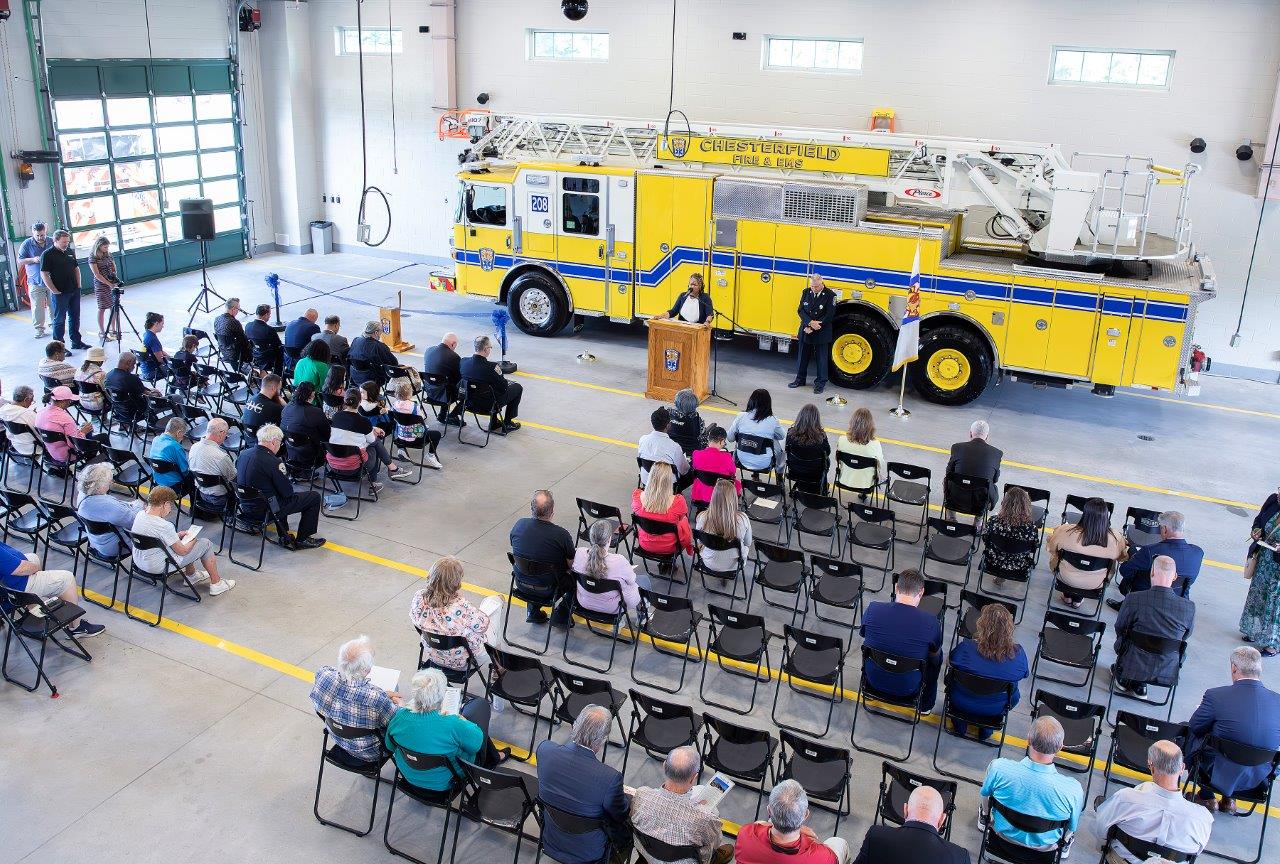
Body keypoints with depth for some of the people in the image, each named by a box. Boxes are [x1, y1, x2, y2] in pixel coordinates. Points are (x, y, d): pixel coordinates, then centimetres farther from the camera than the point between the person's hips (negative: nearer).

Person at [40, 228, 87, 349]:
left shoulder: (70, 252, 10)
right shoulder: (47, 255, -10)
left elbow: (76, 269, 18)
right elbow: (44, 274, -13)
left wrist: (78, 286, 10)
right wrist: (54, 291, -15)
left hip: (74, 291, 7)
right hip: (60, 293, -6)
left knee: (75, 317, 13)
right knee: (60, 319, -1)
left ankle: (76, 342, 23)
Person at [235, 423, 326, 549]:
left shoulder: (243, 454, -1)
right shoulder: (273, 462, -24)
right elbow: (288, 492, -17)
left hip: (245, 507, 8)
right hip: (264, 510, -8)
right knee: (314, 497, 2)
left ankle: (284, 537, 33)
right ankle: (302, 540, 12)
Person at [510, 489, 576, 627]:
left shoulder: (519, 525, -12)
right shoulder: (561, 535, -26)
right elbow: (572, 565, -13)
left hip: (522, 584, 5)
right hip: (548, 589, -4)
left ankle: (533, 611, 32)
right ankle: (560, 616, 21)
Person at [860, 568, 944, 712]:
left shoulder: (873, 609, -18)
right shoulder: (931, 623, -23)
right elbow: (935, 655, -3)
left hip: (874, 679, 2)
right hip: (907, 688, -2)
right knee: (937, 654, 24)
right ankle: (925, 705, 40)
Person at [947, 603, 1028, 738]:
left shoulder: (966, 648, -31)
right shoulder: (1018, 653, -26)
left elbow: (949, 662, -10)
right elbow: (1025, 674, -5)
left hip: (962, 703, -1)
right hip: (996, 709, 1)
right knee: (1014, 695, 33)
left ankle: (960, 726, 39)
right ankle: (987, 729, 37)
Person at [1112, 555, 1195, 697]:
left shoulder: (1133, 599, -19)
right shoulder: (1189, 607, -15)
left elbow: (1119, 628, -1)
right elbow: (1185, 636, 5)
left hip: (1132, 669, -1)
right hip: (1168, 673, 1)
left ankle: (1123, 679, 37)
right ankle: (1139, 685, 30)